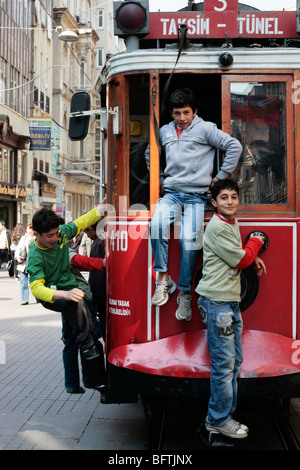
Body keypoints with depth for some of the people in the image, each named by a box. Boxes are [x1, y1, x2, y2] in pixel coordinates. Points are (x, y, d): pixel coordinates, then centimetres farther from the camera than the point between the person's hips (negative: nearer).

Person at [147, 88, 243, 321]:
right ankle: (164, 279, -19)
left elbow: (234, 146, -1)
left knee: (189, 239, -23)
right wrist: (159, 177, 22)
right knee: (157, 224, -28)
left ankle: (185, 294, -10)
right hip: (171, 194, 3)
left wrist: (221, 176, 0)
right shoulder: (165, 131, 16)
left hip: (196, 196, -3)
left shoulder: (205, 128, 3)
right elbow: (150, 152, 34)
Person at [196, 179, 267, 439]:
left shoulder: (232, 223, 15)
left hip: (231, 301, 10)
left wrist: (253, 258, 10)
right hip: (217, 303, -10)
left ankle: (226, 415, 23)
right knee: (224, 364, -5)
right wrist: (256, 242, 3)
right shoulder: (217, 227, -15)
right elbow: (240, 260, -14)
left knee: (234, 361, 13)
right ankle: (218, 420, 7)